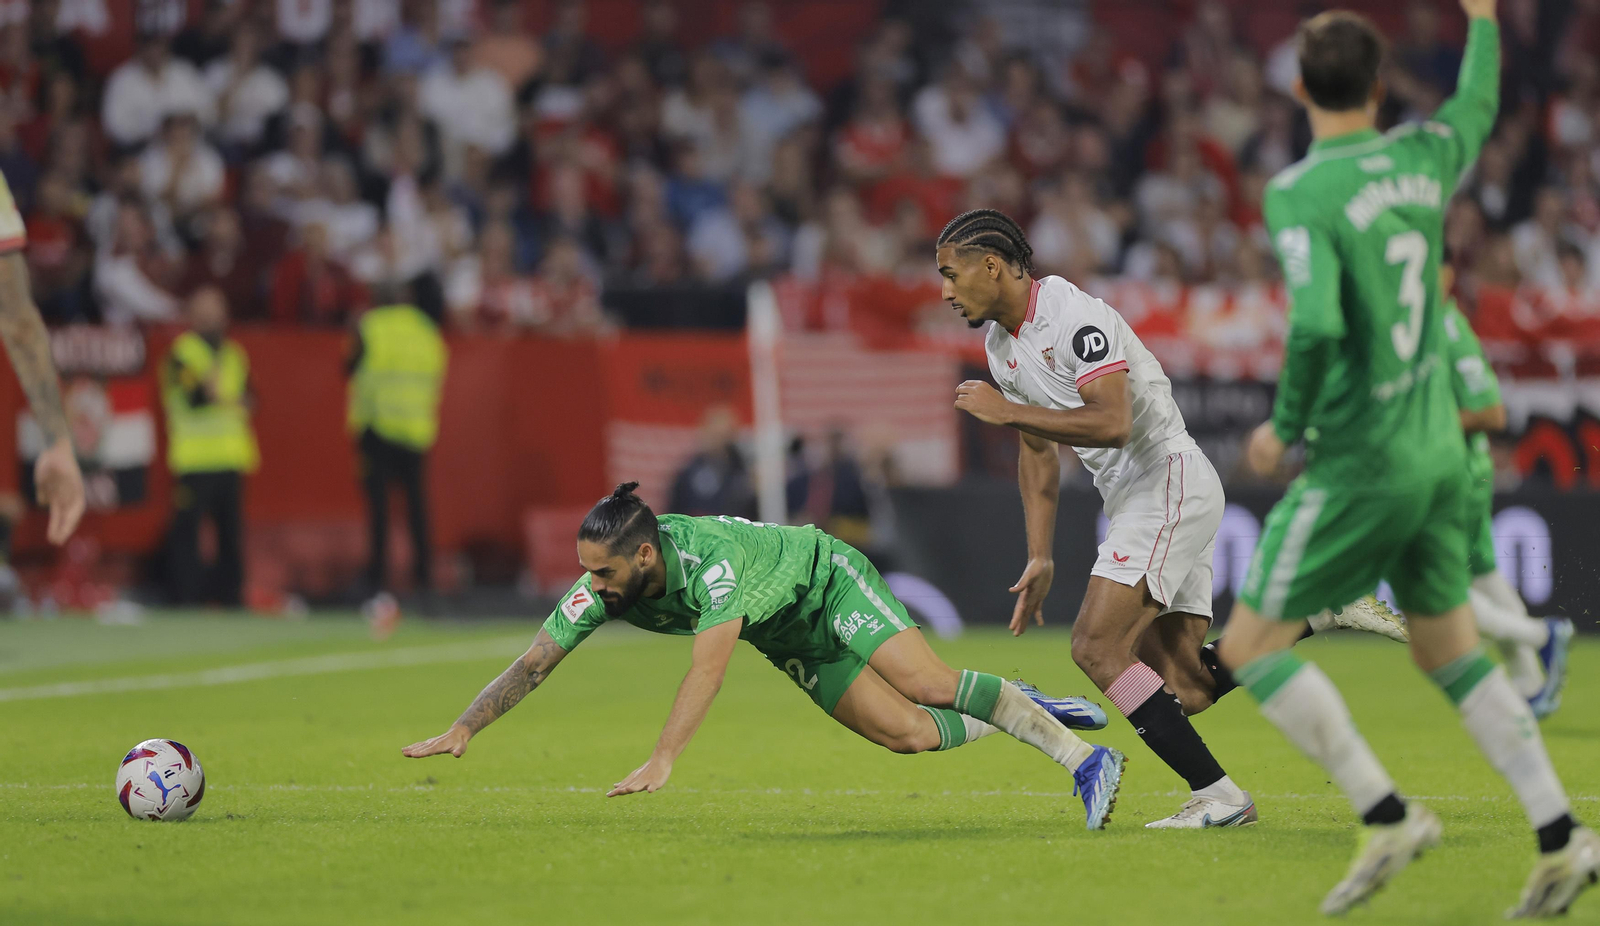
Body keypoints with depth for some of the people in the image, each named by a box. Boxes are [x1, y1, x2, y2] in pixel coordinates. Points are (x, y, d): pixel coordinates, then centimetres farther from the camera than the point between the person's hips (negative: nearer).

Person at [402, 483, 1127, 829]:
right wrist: (463, 730, -26)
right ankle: (1018, 718, 18)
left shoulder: (710, 557, -42)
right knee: (906, 734, -6)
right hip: (789, 641, 6)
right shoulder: (600, 588, -22)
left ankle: (1083, 756, -11)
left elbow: (708, 671, -50)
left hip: (830, 582, -6)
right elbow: (532, 664, -16)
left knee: (931, 688, -22)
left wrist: (661, 762, -56)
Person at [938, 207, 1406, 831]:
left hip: (1171, 479, -9)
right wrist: (1040, 560, 16)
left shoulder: (1075, 317, -17)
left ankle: (1216, 794, -18)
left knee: (1097, 647, -18)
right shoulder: (1001, 346, 13)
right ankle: (1321, 610, 12)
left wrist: (1006, 411, -22)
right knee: (1185, 688, 1)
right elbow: (1038, 454, 22)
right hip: (1131, 496, 9)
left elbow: (1111, 424, -28)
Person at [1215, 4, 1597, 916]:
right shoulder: (1422, 159, 4)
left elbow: (1317, 326, -27)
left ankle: (1388, 815, -6)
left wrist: (1285, 428, -11)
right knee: (1451, 651, 16)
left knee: (1251, 644, 1)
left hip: (1359, 465, -7)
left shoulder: (1300, 193, -15)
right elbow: (1479, 107, 28)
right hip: (1438, 453, 7)